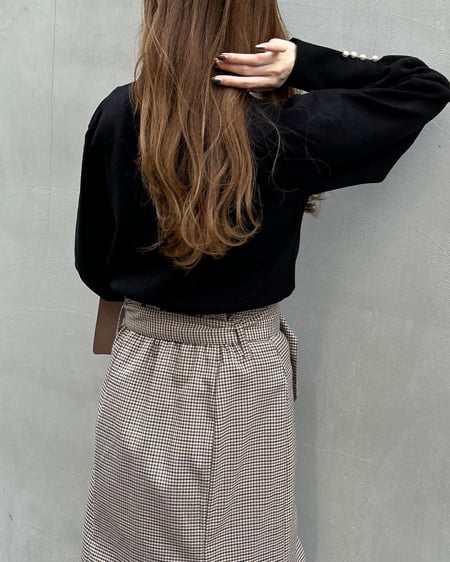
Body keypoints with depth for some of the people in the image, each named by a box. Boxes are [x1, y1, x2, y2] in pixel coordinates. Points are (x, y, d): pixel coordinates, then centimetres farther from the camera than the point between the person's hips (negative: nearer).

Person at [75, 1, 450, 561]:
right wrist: (303, 63, -14)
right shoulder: (287, 130, -17)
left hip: (141, 368, 3)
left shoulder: (114, 117, -10)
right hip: (243, 374, -2)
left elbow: (92, 263, 1)